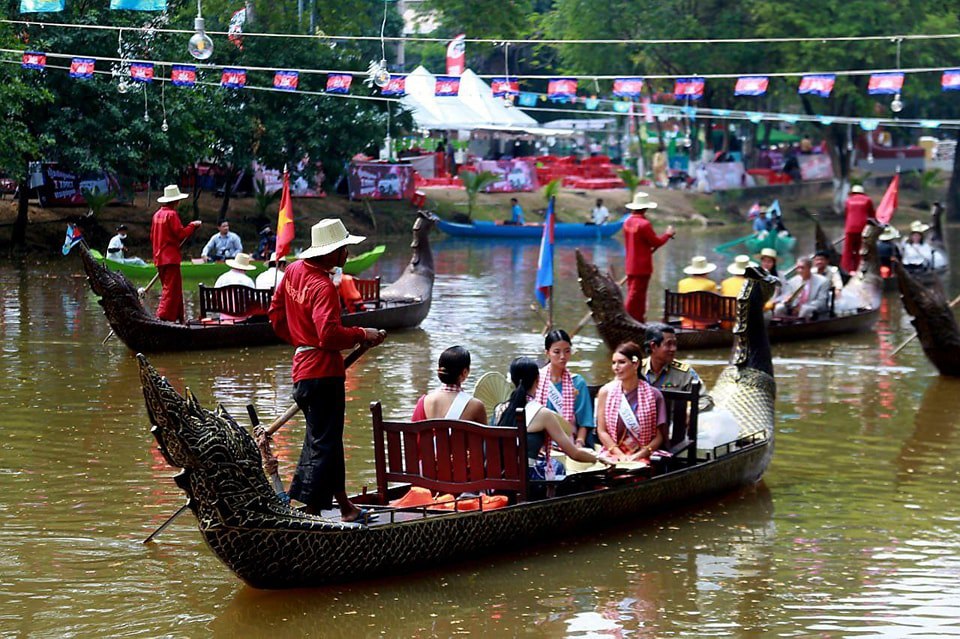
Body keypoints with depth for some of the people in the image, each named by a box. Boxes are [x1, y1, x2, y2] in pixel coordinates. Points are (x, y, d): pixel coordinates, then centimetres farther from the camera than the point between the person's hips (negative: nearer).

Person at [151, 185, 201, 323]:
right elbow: (181, 234, -18)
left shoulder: (157, 214, 13)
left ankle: (179, 317, 20)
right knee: (171, 288, -9)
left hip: (159, 258, 9)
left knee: (172, 289, 16)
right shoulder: (171, 214, -12)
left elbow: (152, 236, 18)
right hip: (171, 257, -9)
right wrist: (193, 225, -4)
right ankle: (163, 316, -19)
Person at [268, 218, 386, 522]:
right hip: (323, 373, -10)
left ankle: (344, 507, 28)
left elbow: (276, 315, 17)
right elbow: (329, 334, -30)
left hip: (303, 367, 10)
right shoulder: (323, 286, -20)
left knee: (326, 439, 18)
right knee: (324, 445, -5)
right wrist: (361, 334, -17)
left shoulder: (294, 271, 8)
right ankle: (308, 512, -7)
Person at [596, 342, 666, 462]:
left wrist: (638, 456, -12)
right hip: (612, 455, 1)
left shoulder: (653, 395, 1)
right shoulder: (606, 392, 5)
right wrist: (621, 455, -9)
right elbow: (602, 431, 3)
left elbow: (659, 437, 1)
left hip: (642, 457, -1)